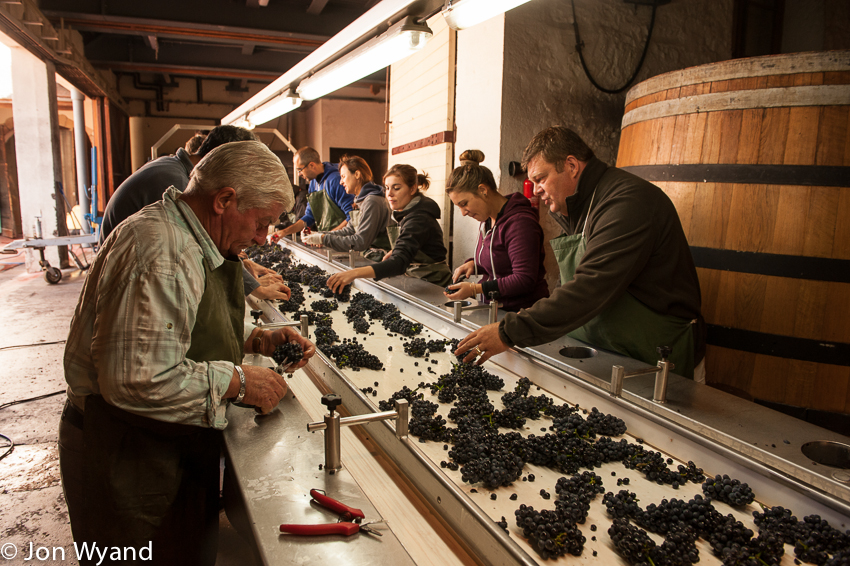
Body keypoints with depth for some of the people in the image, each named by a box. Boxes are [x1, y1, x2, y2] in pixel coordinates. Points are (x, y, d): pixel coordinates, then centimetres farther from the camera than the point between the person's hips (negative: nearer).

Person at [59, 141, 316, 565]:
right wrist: (237, 381, -22)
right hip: (128, 462, -9)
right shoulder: (159, 250, -28)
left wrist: (260, 340, 3)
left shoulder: (192, 243, 7)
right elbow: (138, 379, -34)